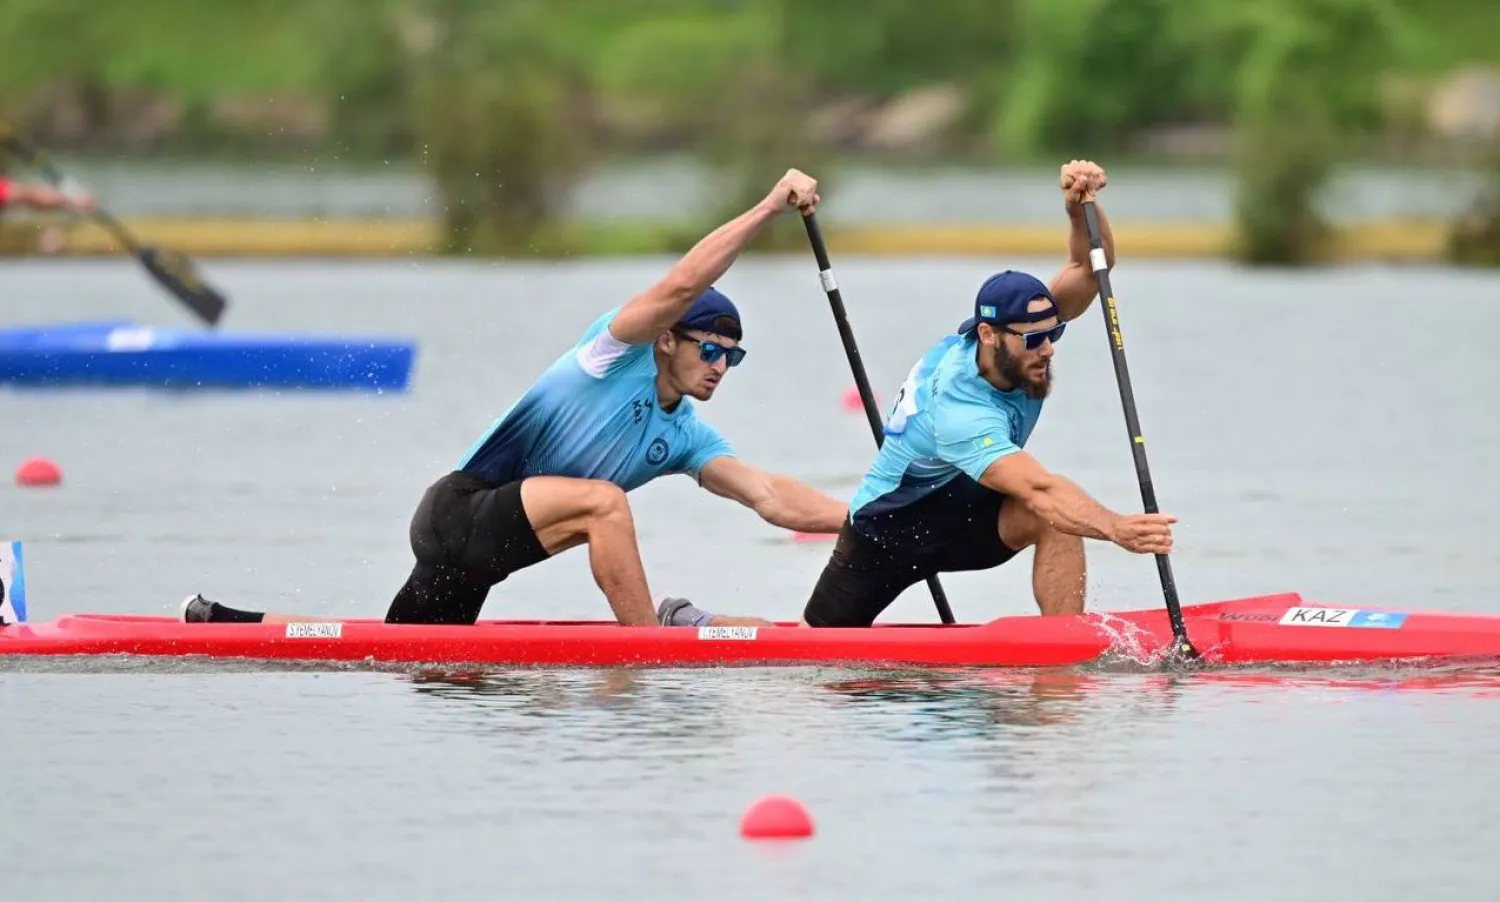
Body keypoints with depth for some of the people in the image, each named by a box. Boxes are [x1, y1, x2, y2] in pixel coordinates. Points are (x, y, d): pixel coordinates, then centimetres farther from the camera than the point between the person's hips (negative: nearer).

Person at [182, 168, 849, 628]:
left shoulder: (684, 437, 9)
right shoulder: (618, 351, -11)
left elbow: (771, 497, 2)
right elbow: (680, 287, -27)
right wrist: (768, 209, -30)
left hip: (477, 550, 9)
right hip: (458, 510, -9)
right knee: (602, 499, -30)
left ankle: (220, 624, 29)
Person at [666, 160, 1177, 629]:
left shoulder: (1019, 343, -16)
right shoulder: (957, 410, -39)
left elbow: (1091, 267, -17)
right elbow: (1038, 490, -52)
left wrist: (1081, 208, -39)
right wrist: (1116, 529, -67)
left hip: (961, 511, 6)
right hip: (889, 528, -6)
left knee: (1059, 518, -26)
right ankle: (691, 626, 29)